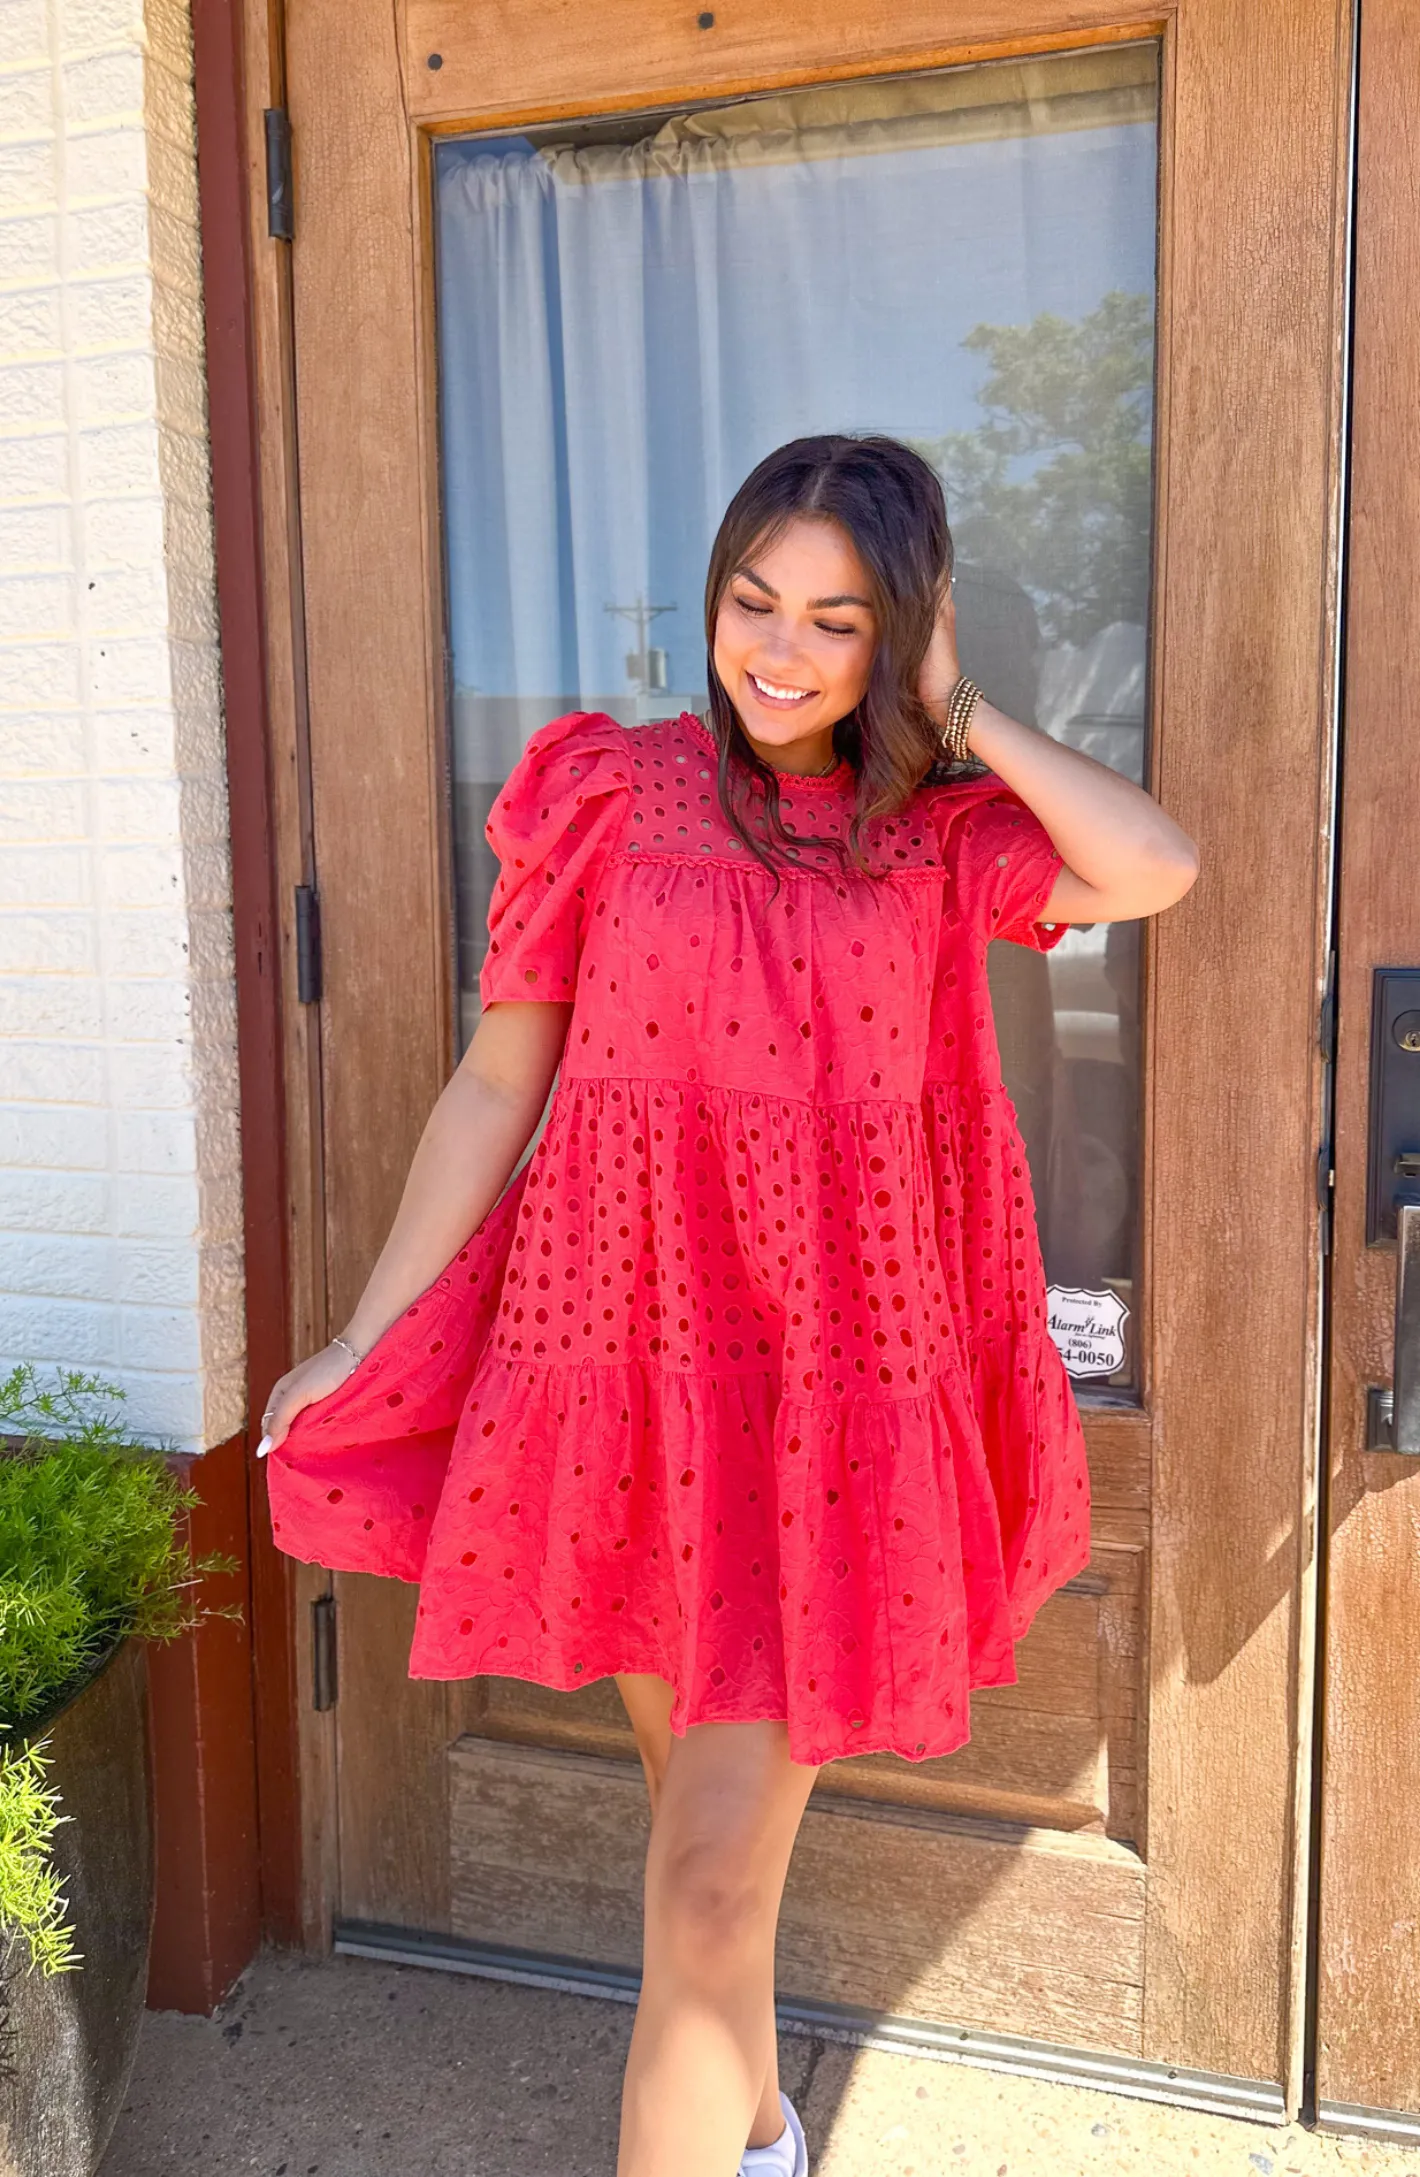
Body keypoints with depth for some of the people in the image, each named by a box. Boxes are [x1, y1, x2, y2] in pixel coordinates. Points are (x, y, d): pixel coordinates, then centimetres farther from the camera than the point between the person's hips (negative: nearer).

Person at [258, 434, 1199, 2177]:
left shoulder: (941, 834, 5)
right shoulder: (606, 790, 2)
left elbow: (1154, 870, -13)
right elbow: (496, 1084, 2)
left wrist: (958, 717, -3)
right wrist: (361, 1341, 2)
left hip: (835, 1394, -1)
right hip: (624, 1369, 1)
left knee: (713, 1880, 0)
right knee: (699, 1810, 21)